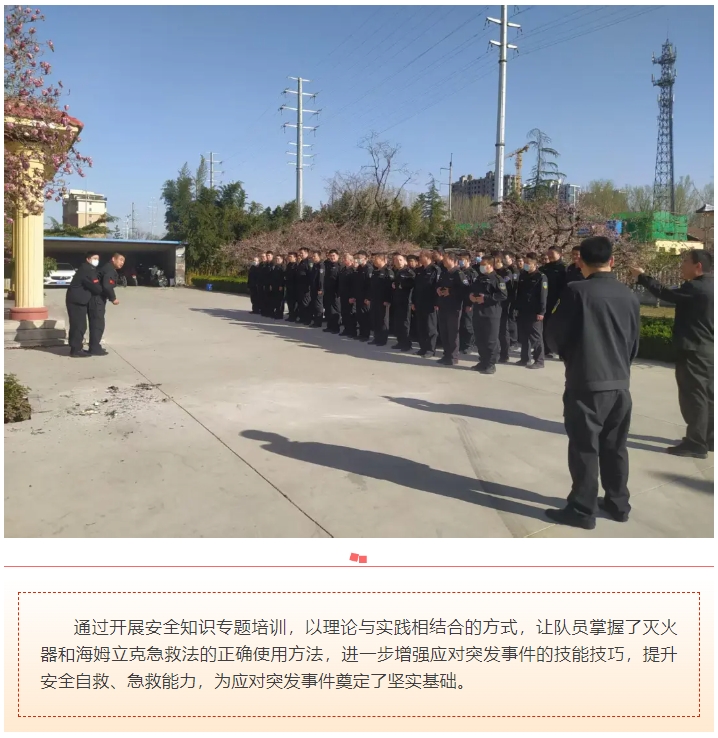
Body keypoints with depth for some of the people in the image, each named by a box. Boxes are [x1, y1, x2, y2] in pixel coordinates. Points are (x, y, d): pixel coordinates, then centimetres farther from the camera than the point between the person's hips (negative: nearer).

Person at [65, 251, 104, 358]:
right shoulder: (87, 270, -16)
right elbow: (95, 287, -18)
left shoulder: (88, 269, 16)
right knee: (79, 325, -8)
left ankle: (75, 348, 22)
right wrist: (104, 292, -1)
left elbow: (94, 284, 18)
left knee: (77, 325, 15)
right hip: (77, 300, -10)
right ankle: (76, 350, -5)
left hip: (78, 299, 10)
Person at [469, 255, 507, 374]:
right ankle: (483, 361, 22)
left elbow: (503, 296, -17)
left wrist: (486, 298, -20)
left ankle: (491, 364, 3)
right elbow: (472, 290, 28)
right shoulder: (479, 278, 16)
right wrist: (471, 295, 4)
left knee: (491, 340, -3)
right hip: (478, 313, 8)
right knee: (479, 339, 12)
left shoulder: (497, 279, -8)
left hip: (491, 314, -8)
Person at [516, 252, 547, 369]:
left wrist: (541, 312, -17)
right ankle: (525, 358, 21)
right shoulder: (523, 276, 13)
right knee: (523, 336, 11)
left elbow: (543, 296, -13)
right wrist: (517, 308, 13)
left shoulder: (541, 277, -8)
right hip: (523, 311, 7)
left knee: (536, 336, -2)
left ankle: (539, 361, 4)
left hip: (534, 312, -7)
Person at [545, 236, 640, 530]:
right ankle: (618, 503, 27)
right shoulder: (630, 296, 6)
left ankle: (583, 510, 10)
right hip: (620, 382, 6)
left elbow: (554, 336, -8)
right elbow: (634, 343, 13)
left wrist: (568, 353, 12)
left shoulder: (577, 291, -11)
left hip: (586, 382, -5)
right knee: (615, 446, 16)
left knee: (584, 448, 3)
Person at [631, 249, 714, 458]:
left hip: (693, 351, -9)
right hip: (708, 350, 9)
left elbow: (665, 294, -13)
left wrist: (642, 276, -3)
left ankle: (696, 444, -1)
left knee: (693, 396, -5)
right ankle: (708, 439, 24)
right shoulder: (710, 287, 11)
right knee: (707, 396, 15)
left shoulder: (695, 287, -16)